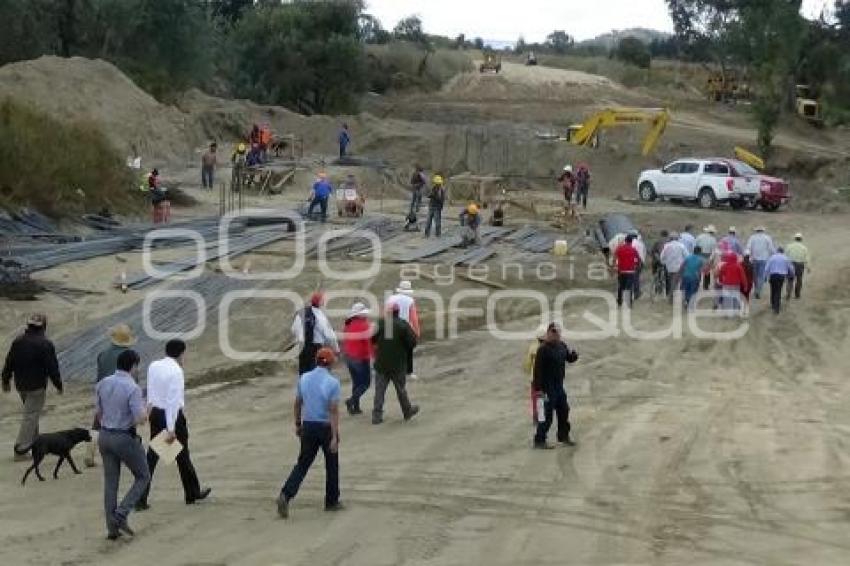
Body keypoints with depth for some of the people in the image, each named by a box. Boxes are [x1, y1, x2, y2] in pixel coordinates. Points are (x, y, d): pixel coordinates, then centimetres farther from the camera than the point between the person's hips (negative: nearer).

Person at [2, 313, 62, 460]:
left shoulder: (17, 341, 3)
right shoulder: (45, 344, -16)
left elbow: (8, 363, 8)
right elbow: (52, 367, -14)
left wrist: (6, 380, 21)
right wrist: (58, 385, -3)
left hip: (20, 385, 6)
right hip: (37, 387, -6)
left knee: (32, 414, 22)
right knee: (30, 416, -1)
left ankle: (34, 442, 29)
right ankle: (20, 450, -2)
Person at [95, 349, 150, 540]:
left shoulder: (102, 383, 1)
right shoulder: (133, 388, -19)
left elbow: (98, 412, 11)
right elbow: (140, 419, -24)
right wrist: (144, 411, -1)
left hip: (105, 436, 6)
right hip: (125, 439, -6)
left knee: (111, 482, 13)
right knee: (143, 477, 12)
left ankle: (112, 528, 14)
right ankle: (121, 514, -1)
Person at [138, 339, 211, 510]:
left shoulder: (153, 366, 1)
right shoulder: (176, 371, -20)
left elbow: (151, 390, 7)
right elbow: (173, 401, -23)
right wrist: (171, 429, -24)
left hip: (156, 413, 6)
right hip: (173, 414, -6)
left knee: (152, 455, 7)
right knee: (182, 455, 12)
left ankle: (141, 500, 1)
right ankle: (193, 494, 29)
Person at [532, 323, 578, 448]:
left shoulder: (562, 346, 5)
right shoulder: (543, 349, -18)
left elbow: (571, 359, 17)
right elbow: (538, 369, -20)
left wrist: (572, 354, -9)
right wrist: (538, 388, -23)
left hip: (559, 386, 8)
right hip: (548, 387, -8)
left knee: (564, 411, 18)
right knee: (547, 414, -5)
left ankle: (564, 436, 34)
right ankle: (539, 440, 4)